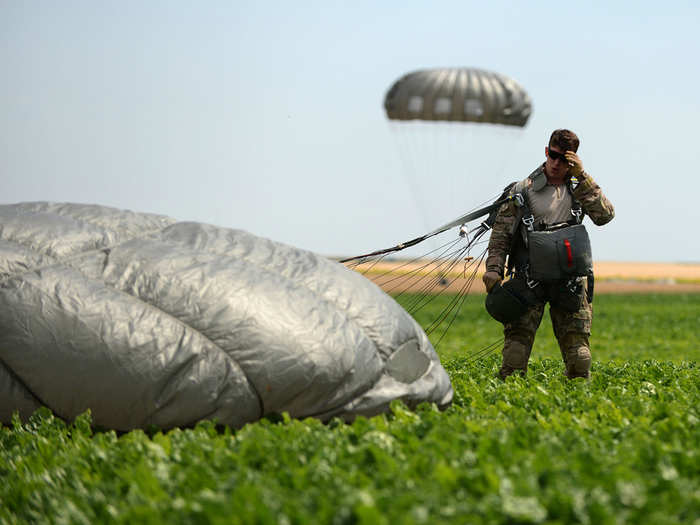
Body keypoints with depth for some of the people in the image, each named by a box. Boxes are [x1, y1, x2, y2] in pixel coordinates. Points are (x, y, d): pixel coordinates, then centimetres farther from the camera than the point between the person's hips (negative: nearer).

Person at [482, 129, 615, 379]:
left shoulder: (580, 188, 10)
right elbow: (501, 234, 5)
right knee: (517, 339, -13)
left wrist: (582, 177, -10)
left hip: (569, 280, 2)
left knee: (577, 349, 0)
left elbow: (604, 215, -6)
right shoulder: (523, 190, 5)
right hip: (530, 279, -1)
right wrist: (493, 269, -8)